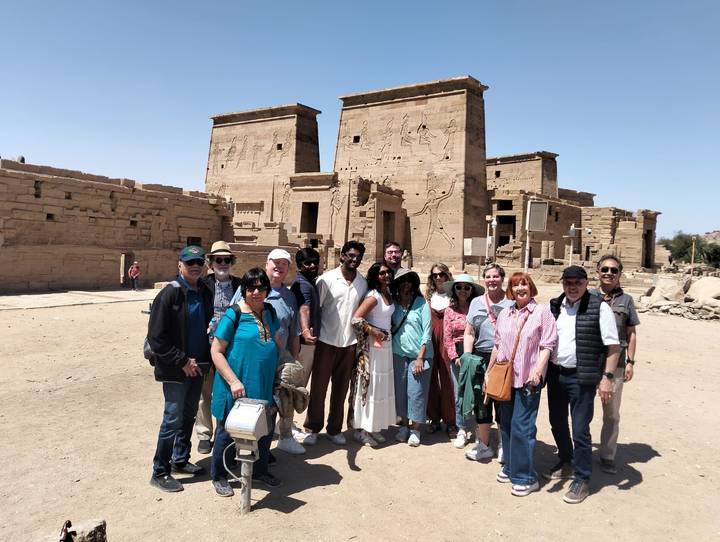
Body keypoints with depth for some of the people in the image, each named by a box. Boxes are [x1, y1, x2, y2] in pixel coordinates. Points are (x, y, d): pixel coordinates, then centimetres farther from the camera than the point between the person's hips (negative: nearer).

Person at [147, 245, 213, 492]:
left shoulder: (204, 292, 5)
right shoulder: (170, 294, -14)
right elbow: (156, 337, -15)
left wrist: (202, 360, 5)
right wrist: (182, 361, -15)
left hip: (196, 367, 6)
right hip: (175, 370, -6)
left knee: (189, 415, 17)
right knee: (173, 419, -1)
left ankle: (180, 460, 34)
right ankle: (160, 472, 14)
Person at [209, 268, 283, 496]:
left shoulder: (270, 311, 5)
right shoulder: (233, 315, -14)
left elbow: (277, 342, 17)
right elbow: (216, 351, -13)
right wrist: (233, 381, -19)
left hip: (265, 385, 6)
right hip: (238, 387, -6)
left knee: (265, 429, 17)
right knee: (229, 431, 10)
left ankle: (260, 469, 39)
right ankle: (219, 476, 30)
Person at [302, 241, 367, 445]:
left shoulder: (363, 282, 6)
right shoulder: (327, 279, -6)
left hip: (350, 343, 3)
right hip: (327, 341, -3)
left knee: (341, 388, 10)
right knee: (319, 386, 6)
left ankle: (334, 429, 24)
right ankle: (312, 428, 20)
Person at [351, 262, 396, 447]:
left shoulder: (388, 293, 8)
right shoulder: (373, 296, -15)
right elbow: (356, 318, -22)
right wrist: (373, 332, -14)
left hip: (386, 344, 8)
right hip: (372, 346, -8)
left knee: (383, 386, 12)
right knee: (369, 385, -1)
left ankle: (374, 427, 24)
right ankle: (360, 429, 11)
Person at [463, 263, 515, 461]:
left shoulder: (512, 302, 2)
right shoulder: (476, 302, 11)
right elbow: (469, 333, 11)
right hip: (481, 358, 3)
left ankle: (503, 447, 23)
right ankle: (483, 445, 25)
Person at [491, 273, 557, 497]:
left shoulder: (542, 312, -4)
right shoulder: (505, 314, 12)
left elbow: (547, 345, -9)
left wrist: (538, 370, -20)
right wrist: (489, 371, 16)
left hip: (527, 379, -6)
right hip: (505, 378, 6)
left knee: (521, 427, -5)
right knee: (506, 424, 13)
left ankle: (526, 477, 7)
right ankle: (510, 466, 29)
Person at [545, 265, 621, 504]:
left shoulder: (599, 308, -10)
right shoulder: (554, 306, 6)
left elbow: (613, 346, -10)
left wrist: (607, 377, -16)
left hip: (581, 378, -6)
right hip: (555, 374, 6)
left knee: (580, 430, 0)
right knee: (557, 423, 19)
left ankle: (582, 479, 16)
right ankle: (566, 463, 41)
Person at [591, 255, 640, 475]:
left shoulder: (626, 300, 4)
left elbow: (631, 333, 7)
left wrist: (630, 362, 1)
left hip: (615, 364, 1)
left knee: (612, 413, 11)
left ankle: (607, 456, 26)